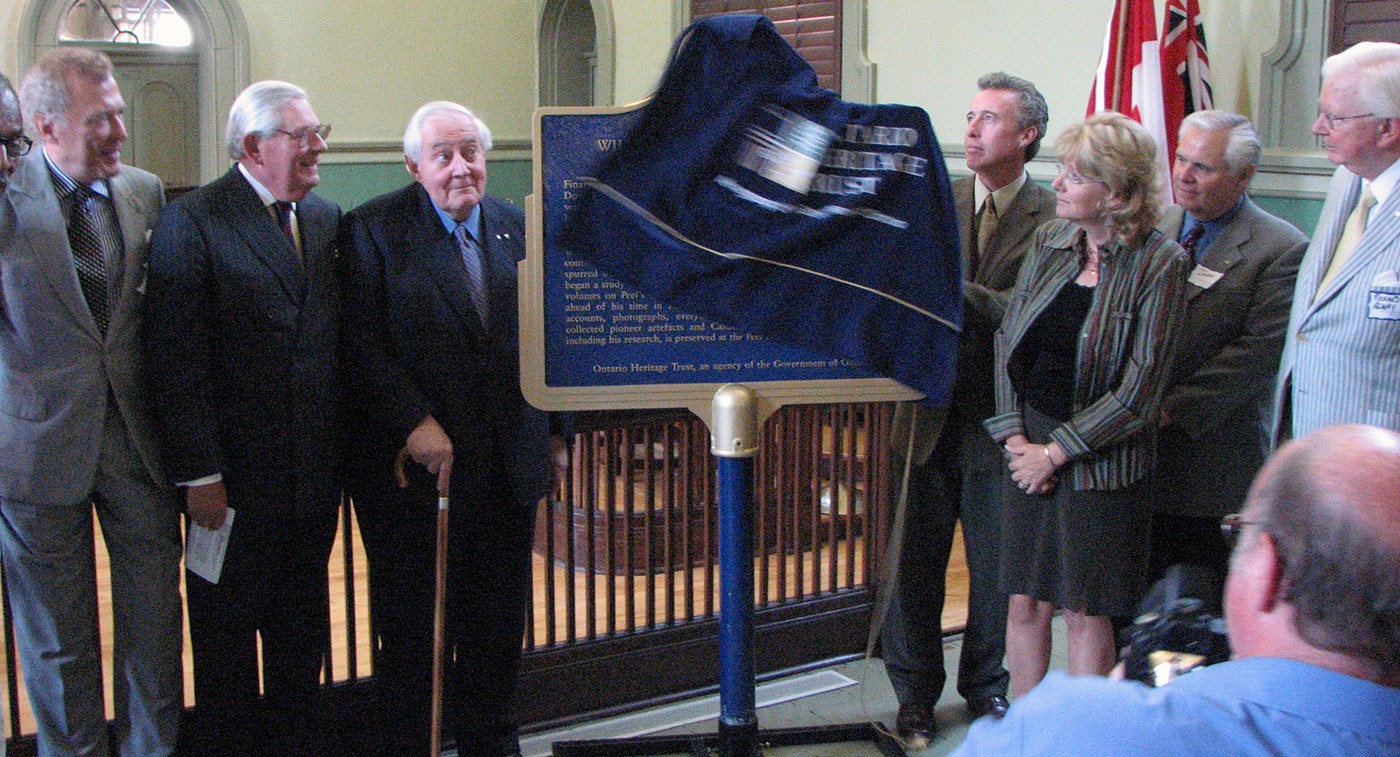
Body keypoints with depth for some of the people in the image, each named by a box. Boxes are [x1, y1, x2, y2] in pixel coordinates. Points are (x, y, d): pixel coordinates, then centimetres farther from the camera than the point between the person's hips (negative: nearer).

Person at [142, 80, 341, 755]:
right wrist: (199, 475, -17)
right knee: (226, 634, 10)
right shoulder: (191, 221, -11)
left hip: (316, 476, 6)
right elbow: (175, 364, -14)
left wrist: (343, 450, 6)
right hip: (236, 482, -6)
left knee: (302, 631, 18)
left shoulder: (327, 219, 9)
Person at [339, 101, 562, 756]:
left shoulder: (518, 227, 9)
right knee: (411, 622, 8)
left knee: (498, 617, 14)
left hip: (507, 461, 4)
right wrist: (414, 423, -19)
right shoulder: (374, 229, -5)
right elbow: (360, 345, -12)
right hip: (411, 464, -4)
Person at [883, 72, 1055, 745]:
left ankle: (987, 685, 30)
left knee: (997, 565, 10)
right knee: (915, 561, 9)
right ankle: (915, 692, 25)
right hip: (930, 412, 3)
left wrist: (954, 288, -26)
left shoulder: (1054, 220, -6)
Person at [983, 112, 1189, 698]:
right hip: (1029, 452, 5)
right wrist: (1015, 437, -5)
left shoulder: (1160, 263, -10)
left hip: (1100, 464, -4)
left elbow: (1139, 388, -13)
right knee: (1024, 604, 9)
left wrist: (1055, 450, -11)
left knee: (1085, 612, 4)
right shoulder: (1050, 240, 6)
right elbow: (1007, 342, 7)